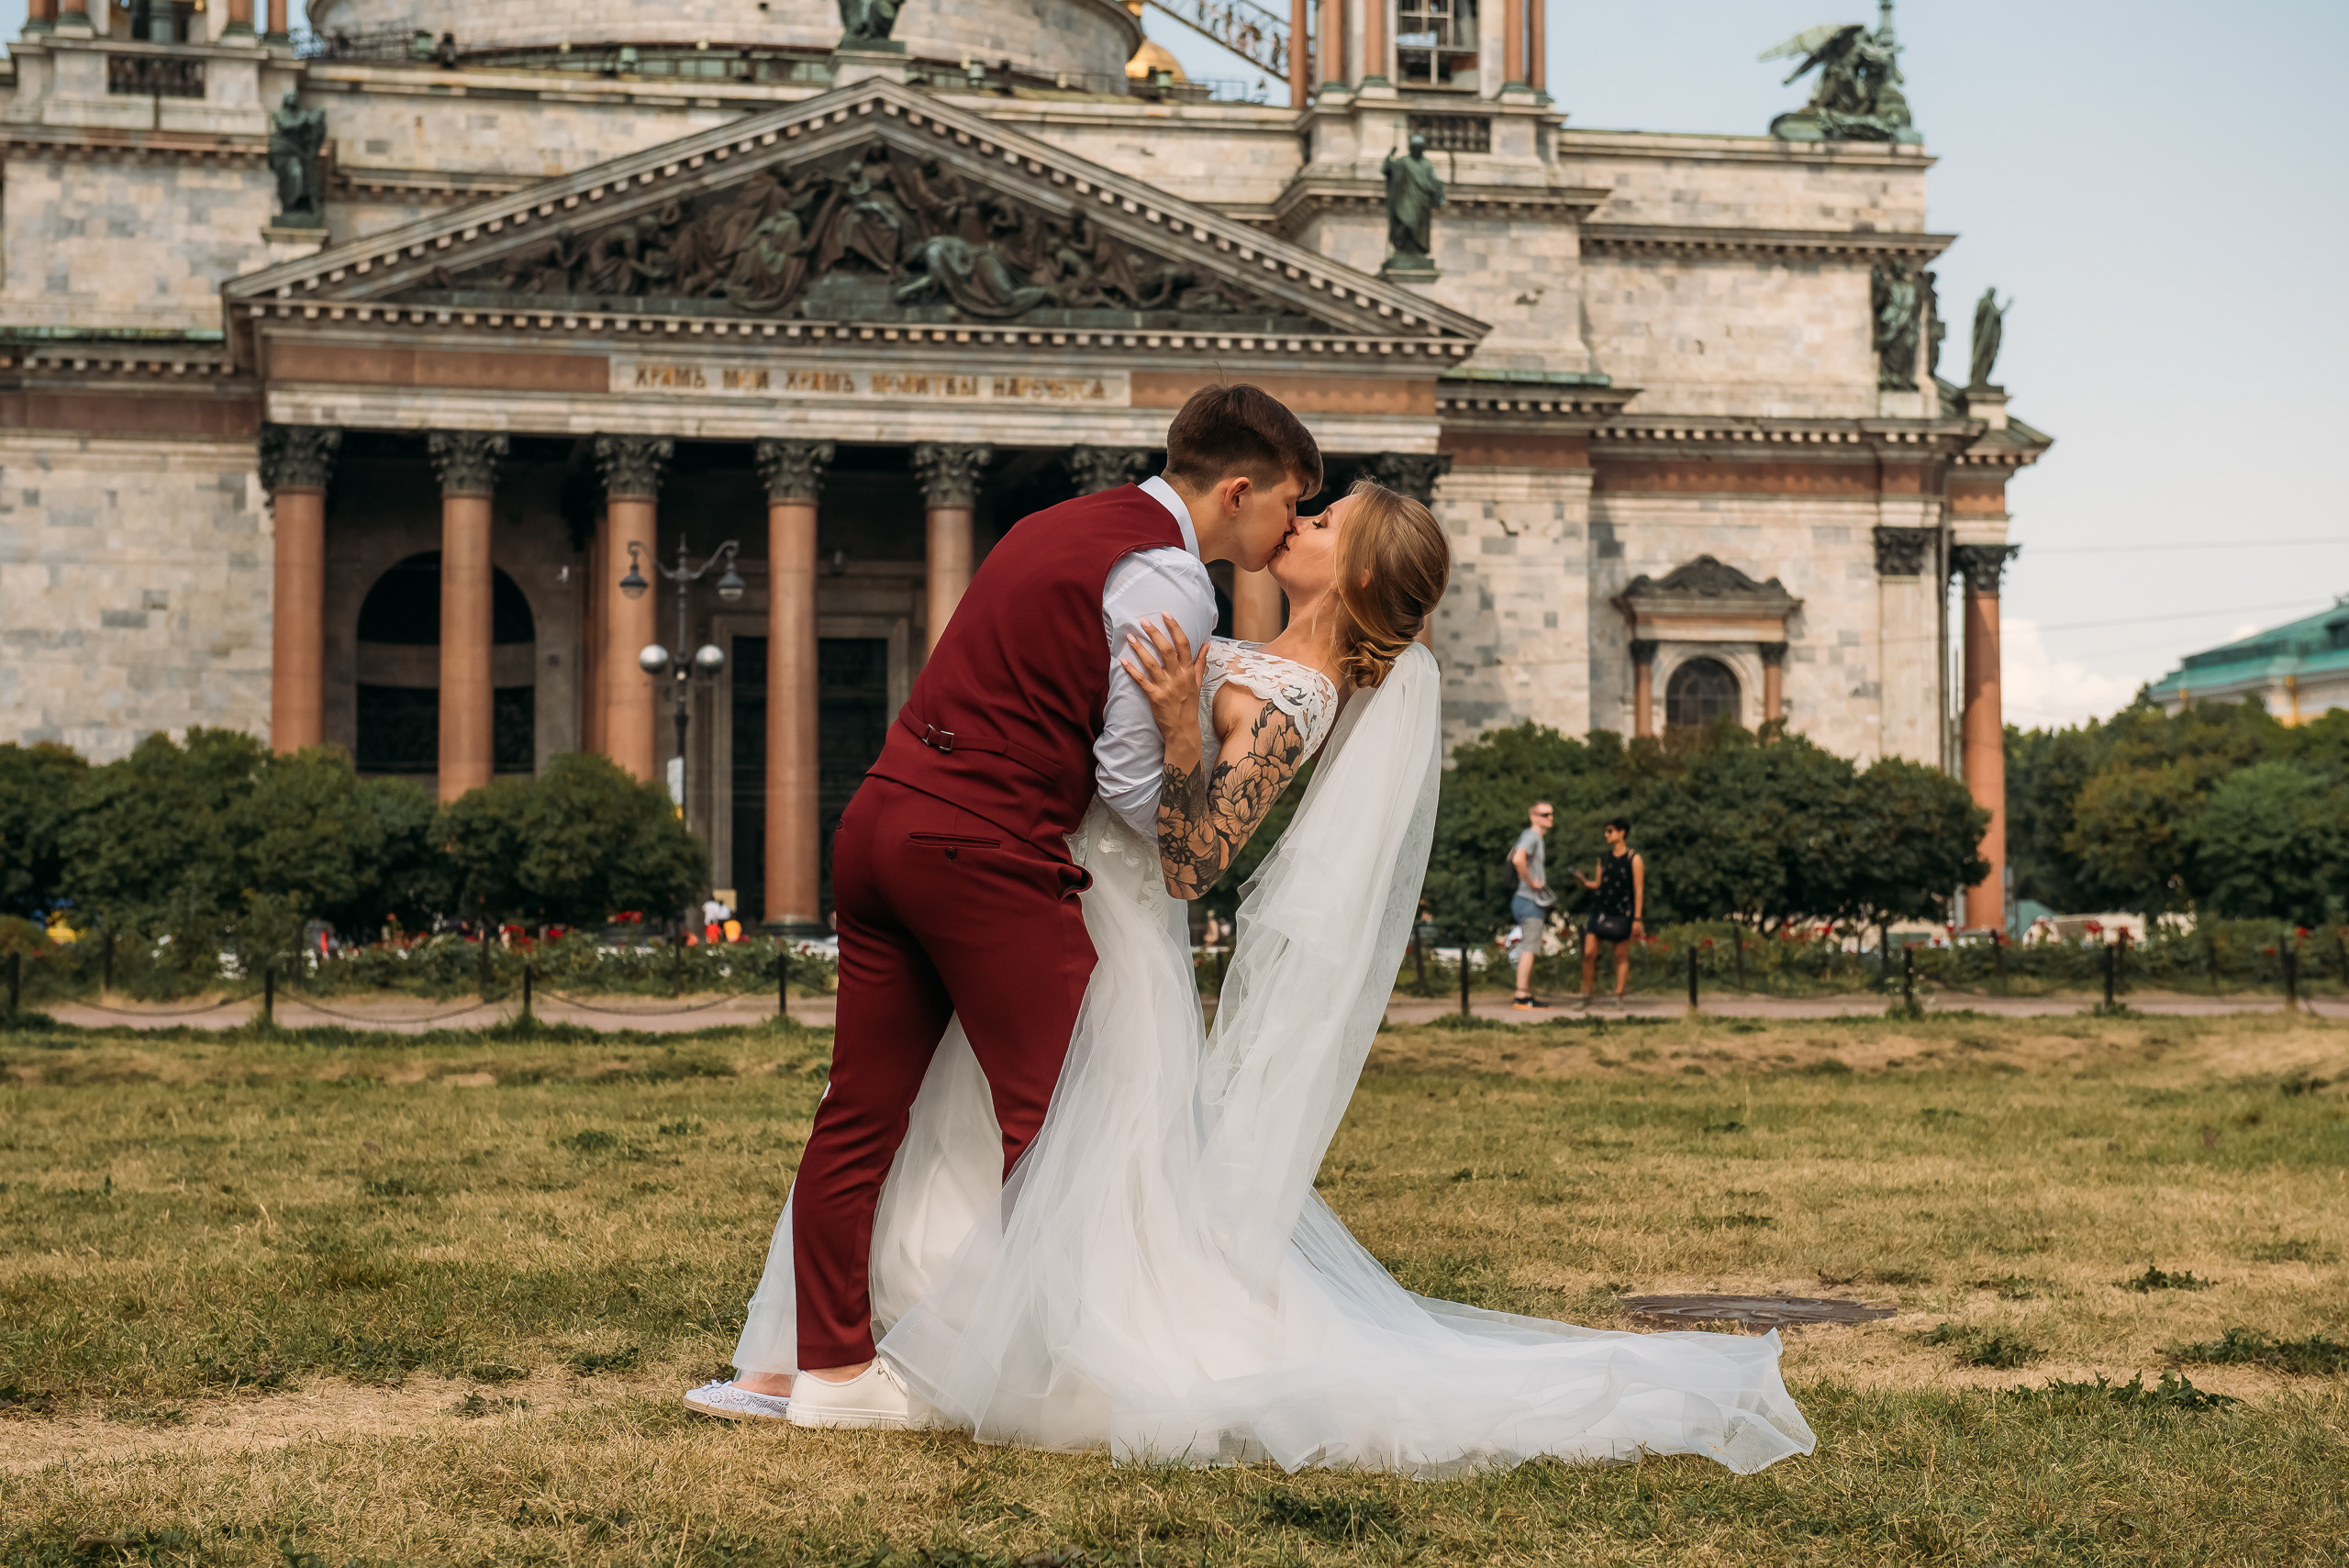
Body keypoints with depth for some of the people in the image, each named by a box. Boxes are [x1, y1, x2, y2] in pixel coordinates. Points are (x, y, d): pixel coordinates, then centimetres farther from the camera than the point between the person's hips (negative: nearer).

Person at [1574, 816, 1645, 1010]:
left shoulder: (1634, 860, -3)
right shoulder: (1604, 858, 12)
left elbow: (1639, 891, -5)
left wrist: (1637, 919, -9)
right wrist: (1584, 882, -5)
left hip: (1622, 912, -4)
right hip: (1601, 909, 4)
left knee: (1621, 956, 1)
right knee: (1589, 953, -4)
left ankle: (1619, 997, 7)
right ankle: (1586, 996, 5)